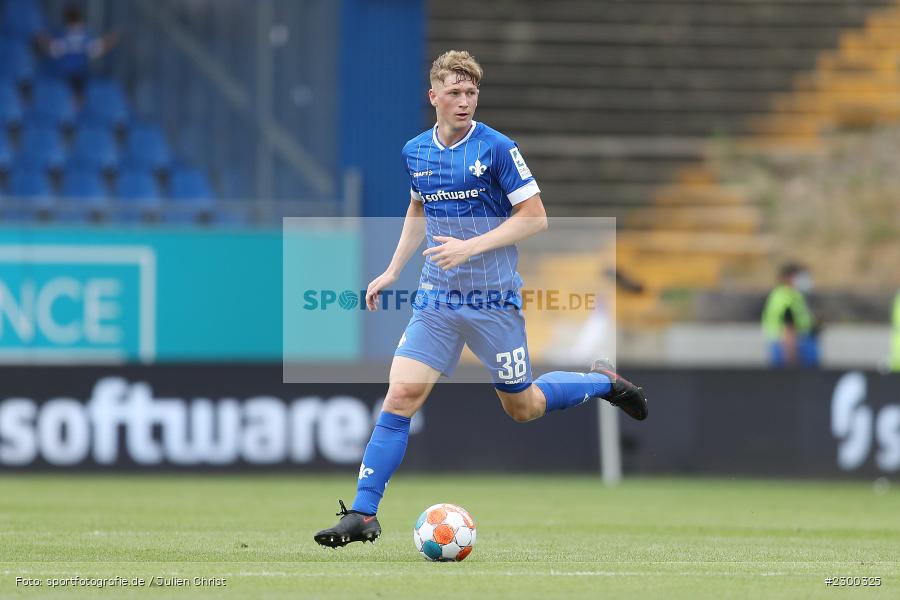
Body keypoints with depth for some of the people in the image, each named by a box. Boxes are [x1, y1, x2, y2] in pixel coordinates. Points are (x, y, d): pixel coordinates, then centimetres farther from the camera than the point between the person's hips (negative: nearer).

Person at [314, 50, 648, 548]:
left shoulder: (497, 149, -11)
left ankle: (606, 383, 36)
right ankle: (362, 515, -9)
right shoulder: (415, 152, 5)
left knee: (522, 408, 9)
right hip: (436, 298, 4)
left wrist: (471, 246, -20)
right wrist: (392, 271, 16)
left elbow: (535, 218, -11)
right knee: (400, 396, -10)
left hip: (493, 300, -4)